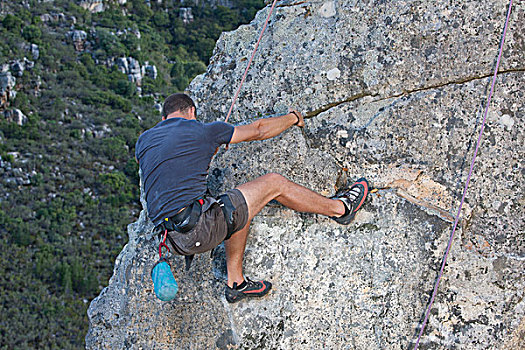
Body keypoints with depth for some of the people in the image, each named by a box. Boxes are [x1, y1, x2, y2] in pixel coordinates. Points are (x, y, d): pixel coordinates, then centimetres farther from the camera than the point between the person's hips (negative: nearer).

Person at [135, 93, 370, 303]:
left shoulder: (143, 141, 15)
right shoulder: (203, 130, 1)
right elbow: (259, 130, 13)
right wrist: (293, 118, 32)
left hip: (175, 240, 7)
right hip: (199, 229, -7)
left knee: (239, 208, 29)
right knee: (274, 184, 6)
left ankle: (235, 283, 31)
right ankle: (340, 208, 23)